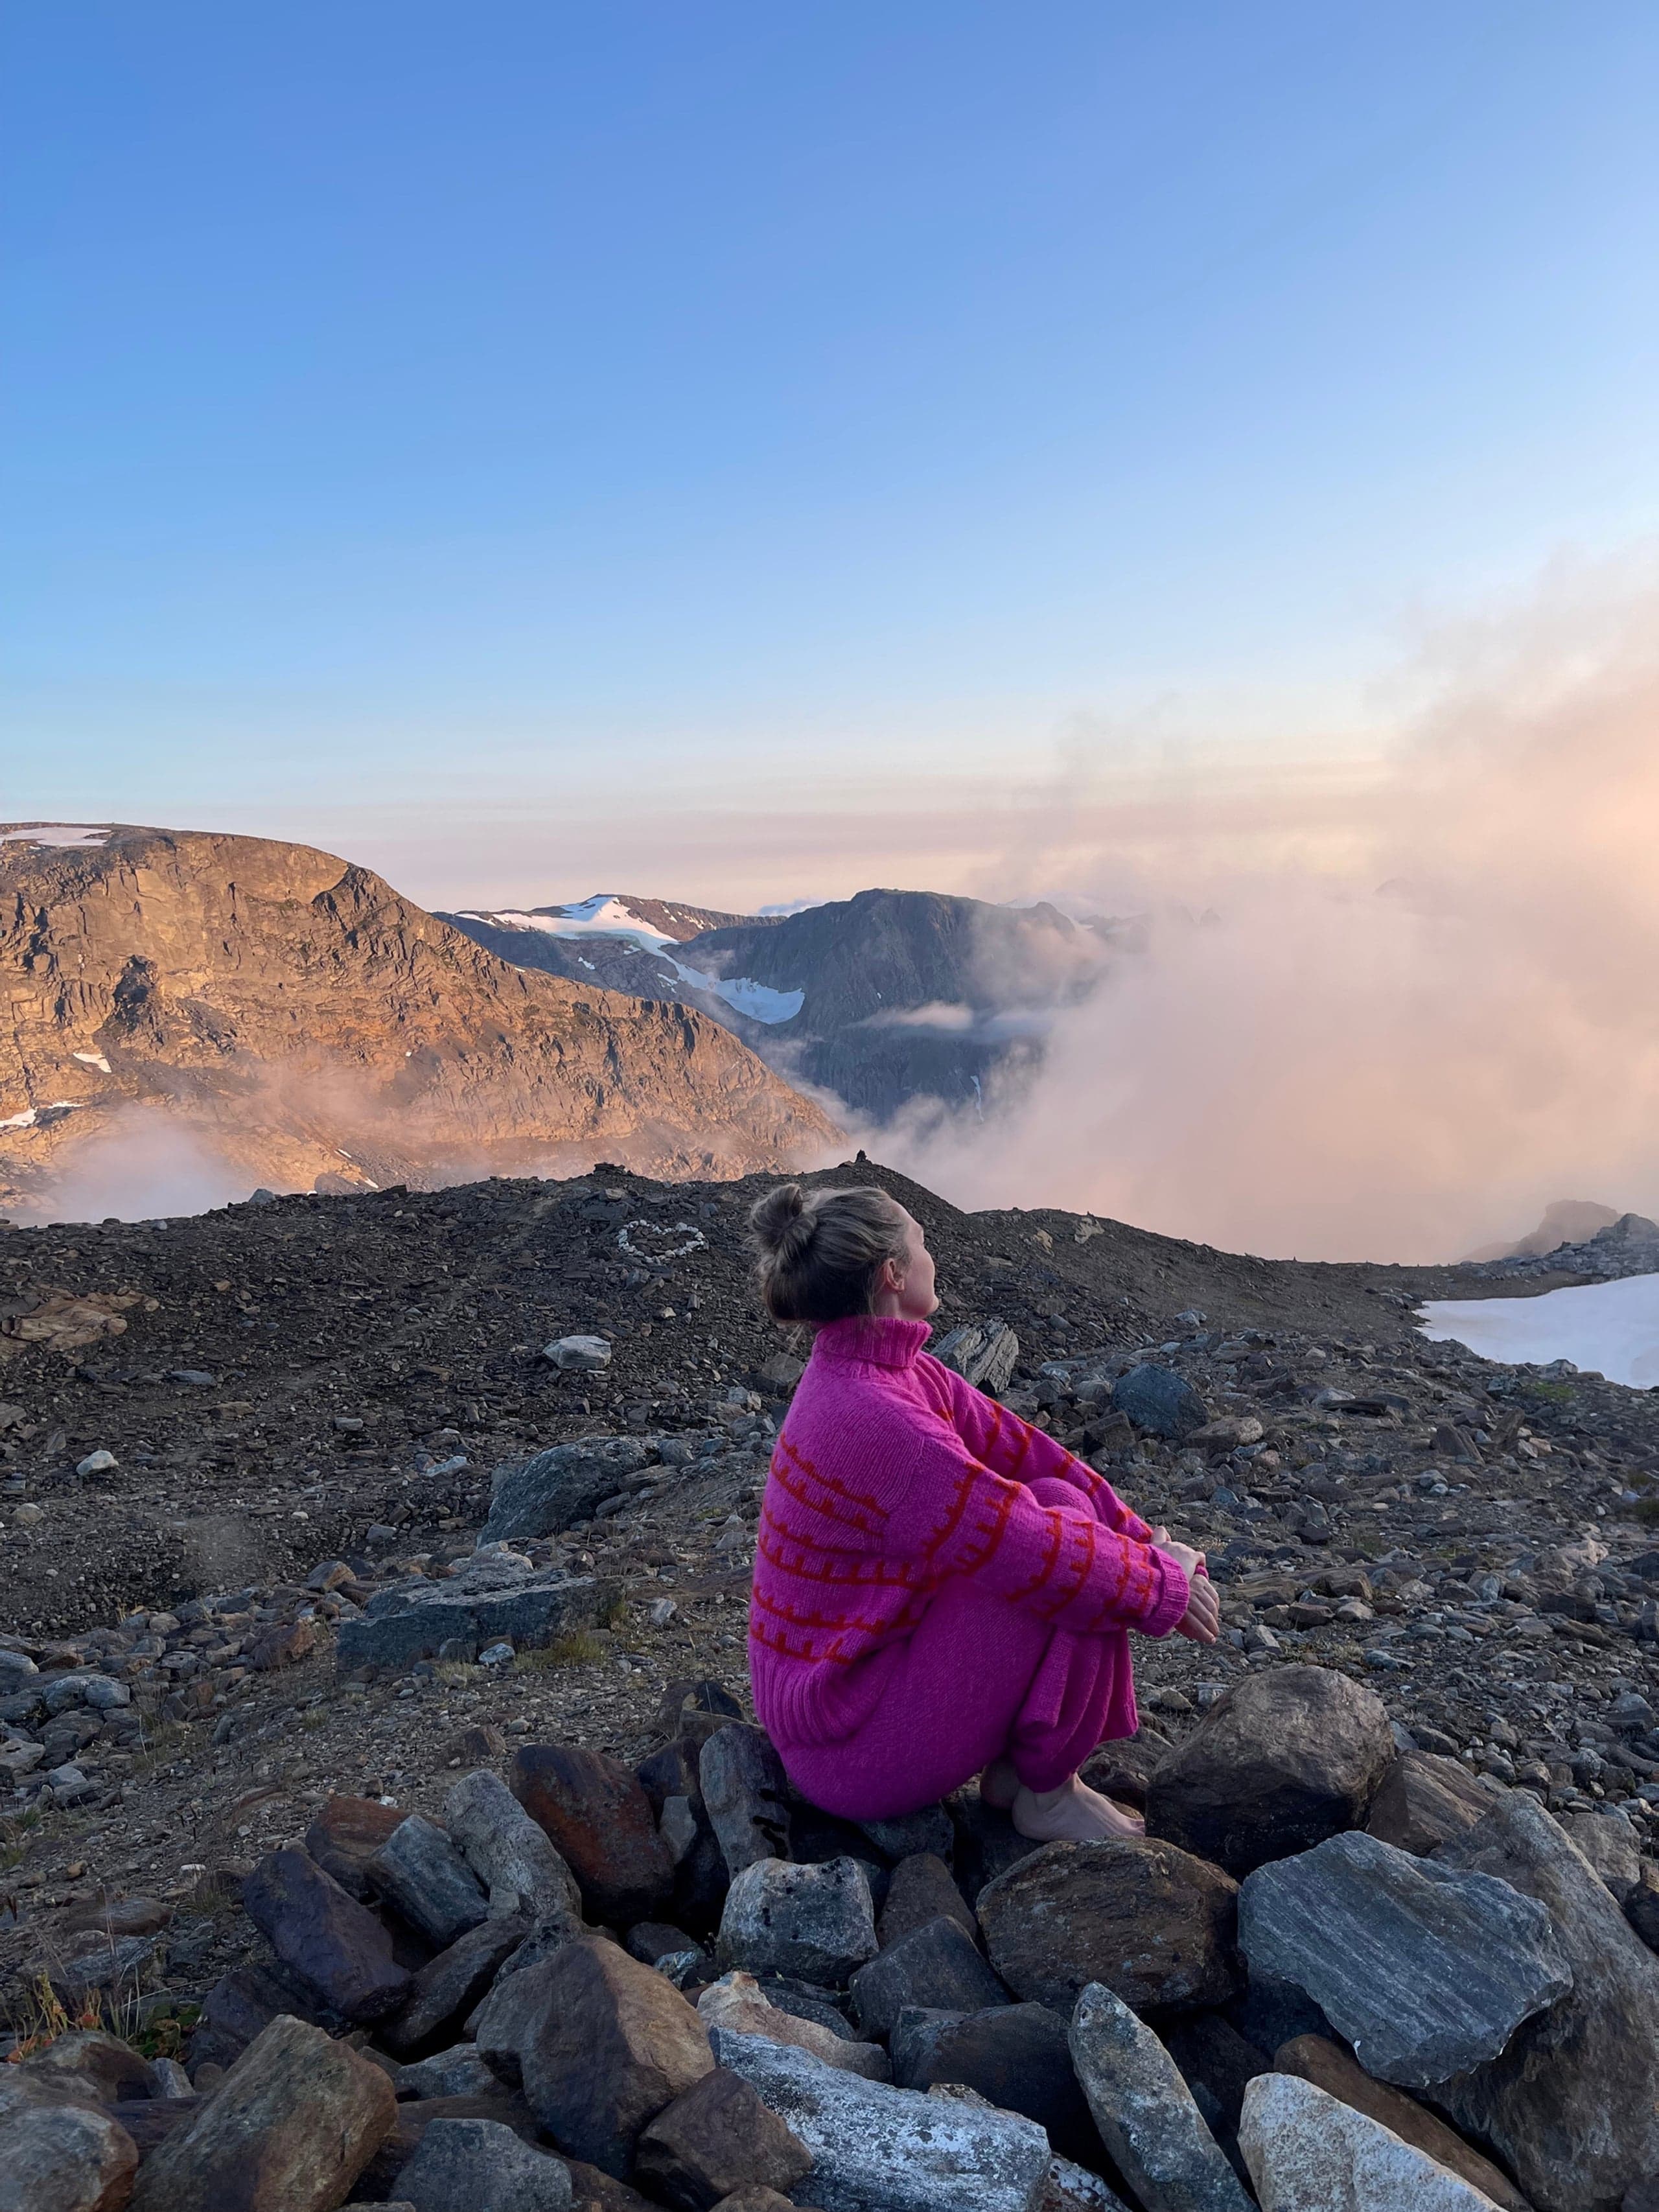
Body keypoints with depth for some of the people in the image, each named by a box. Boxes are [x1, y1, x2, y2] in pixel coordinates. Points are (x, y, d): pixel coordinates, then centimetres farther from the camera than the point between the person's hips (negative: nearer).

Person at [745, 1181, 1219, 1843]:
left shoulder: (895, 1372, 1)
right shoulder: (868, 1416, -29)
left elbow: (1021, 1451, 3)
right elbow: (1032, 1553, -25)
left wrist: (1144, 1542, -3)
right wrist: (1163, 1586, -10)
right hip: (856, 1756, -9)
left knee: (1060, 1503, 4)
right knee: (1061, 1554, -15)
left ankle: (1011, 1765, 12)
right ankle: (1045, 1794, 4)